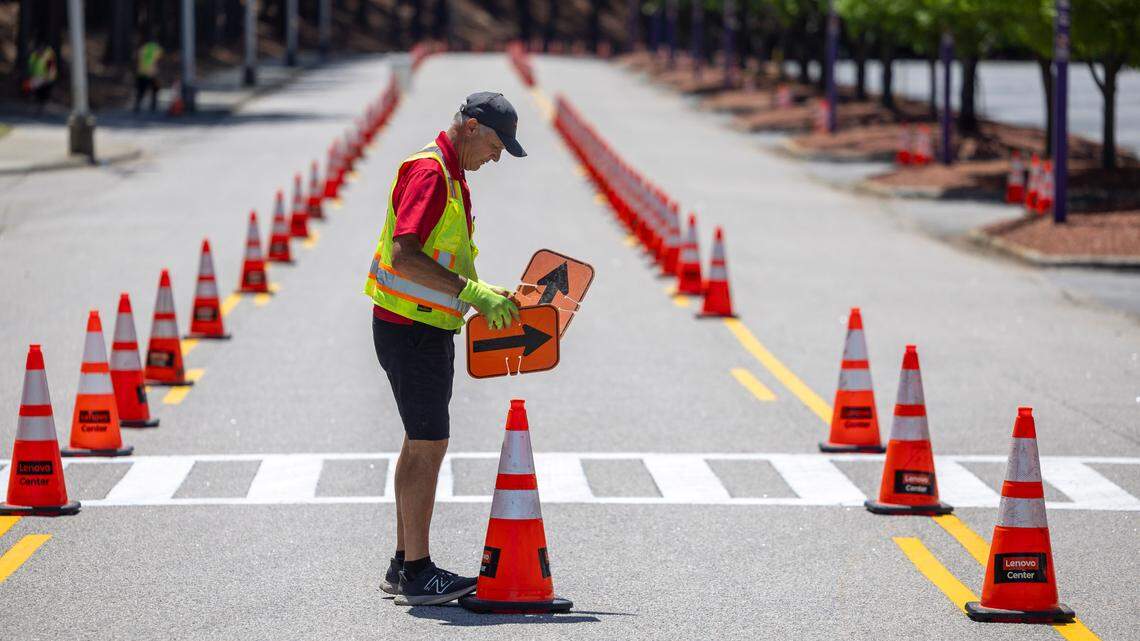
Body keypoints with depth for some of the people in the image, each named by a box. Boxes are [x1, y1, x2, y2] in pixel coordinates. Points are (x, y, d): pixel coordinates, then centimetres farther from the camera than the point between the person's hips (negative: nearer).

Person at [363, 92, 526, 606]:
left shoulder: (452, 175, 15)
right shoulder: (428, 172, -18)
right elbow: (404, 256, -28)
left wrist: (486, 293, 12)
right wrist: (472, 294, -29)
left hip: (428, 327, 11)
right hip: (412, 330, -11)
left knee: (422, 444, 14)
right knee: (428, 446, -7)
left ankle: (404, 566, 22)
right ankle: (417, 574, -2)